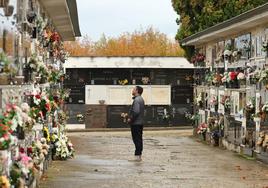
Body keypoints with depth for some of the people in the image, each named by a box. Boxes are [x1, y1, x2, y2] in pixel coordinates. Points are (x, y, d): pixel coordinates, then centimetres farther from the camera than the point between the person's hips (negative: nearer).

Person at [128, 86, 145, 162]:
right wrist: (129, 115, 15)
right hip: (140, 122, 10)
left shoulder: (137, 100, -17)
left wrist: (130, 119, -14)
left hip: (136, 123, -10)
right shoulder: (141, 99, 16)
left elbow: (136, 112, -24)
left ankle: (137, 156, -8)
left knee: (136, 139, -8)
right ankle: (139, 155, 15)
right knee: (139, 139, 11)